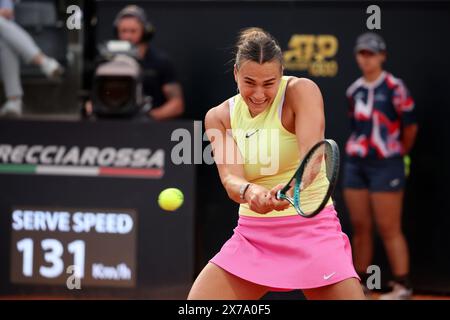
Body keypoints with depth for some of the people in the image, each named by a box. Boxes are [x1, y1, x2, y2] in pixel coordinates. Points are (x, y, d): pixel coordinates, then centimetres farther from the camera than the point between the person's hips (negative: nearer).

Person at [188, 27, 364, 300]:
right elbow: (230, 177, -13)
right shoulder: (219, 117, 2)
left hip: (312, 229, -3)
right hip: (252, 234, 3)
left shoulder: (302, 91, -10)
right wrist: (250, 192, -37)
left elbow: (312, 156, -25)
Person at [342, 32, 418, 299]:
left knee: (389, 229, -6)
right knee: (360, 227, 9)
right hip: (356, 164, 6)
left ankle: (403, 287, 0)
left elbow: (410, 125, -4)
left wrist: (400, 152, 7)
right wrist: (361, 147, 13)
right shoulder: (354, 90, 10)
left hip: (385, 165, -6)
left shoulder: (394, 88, -8)